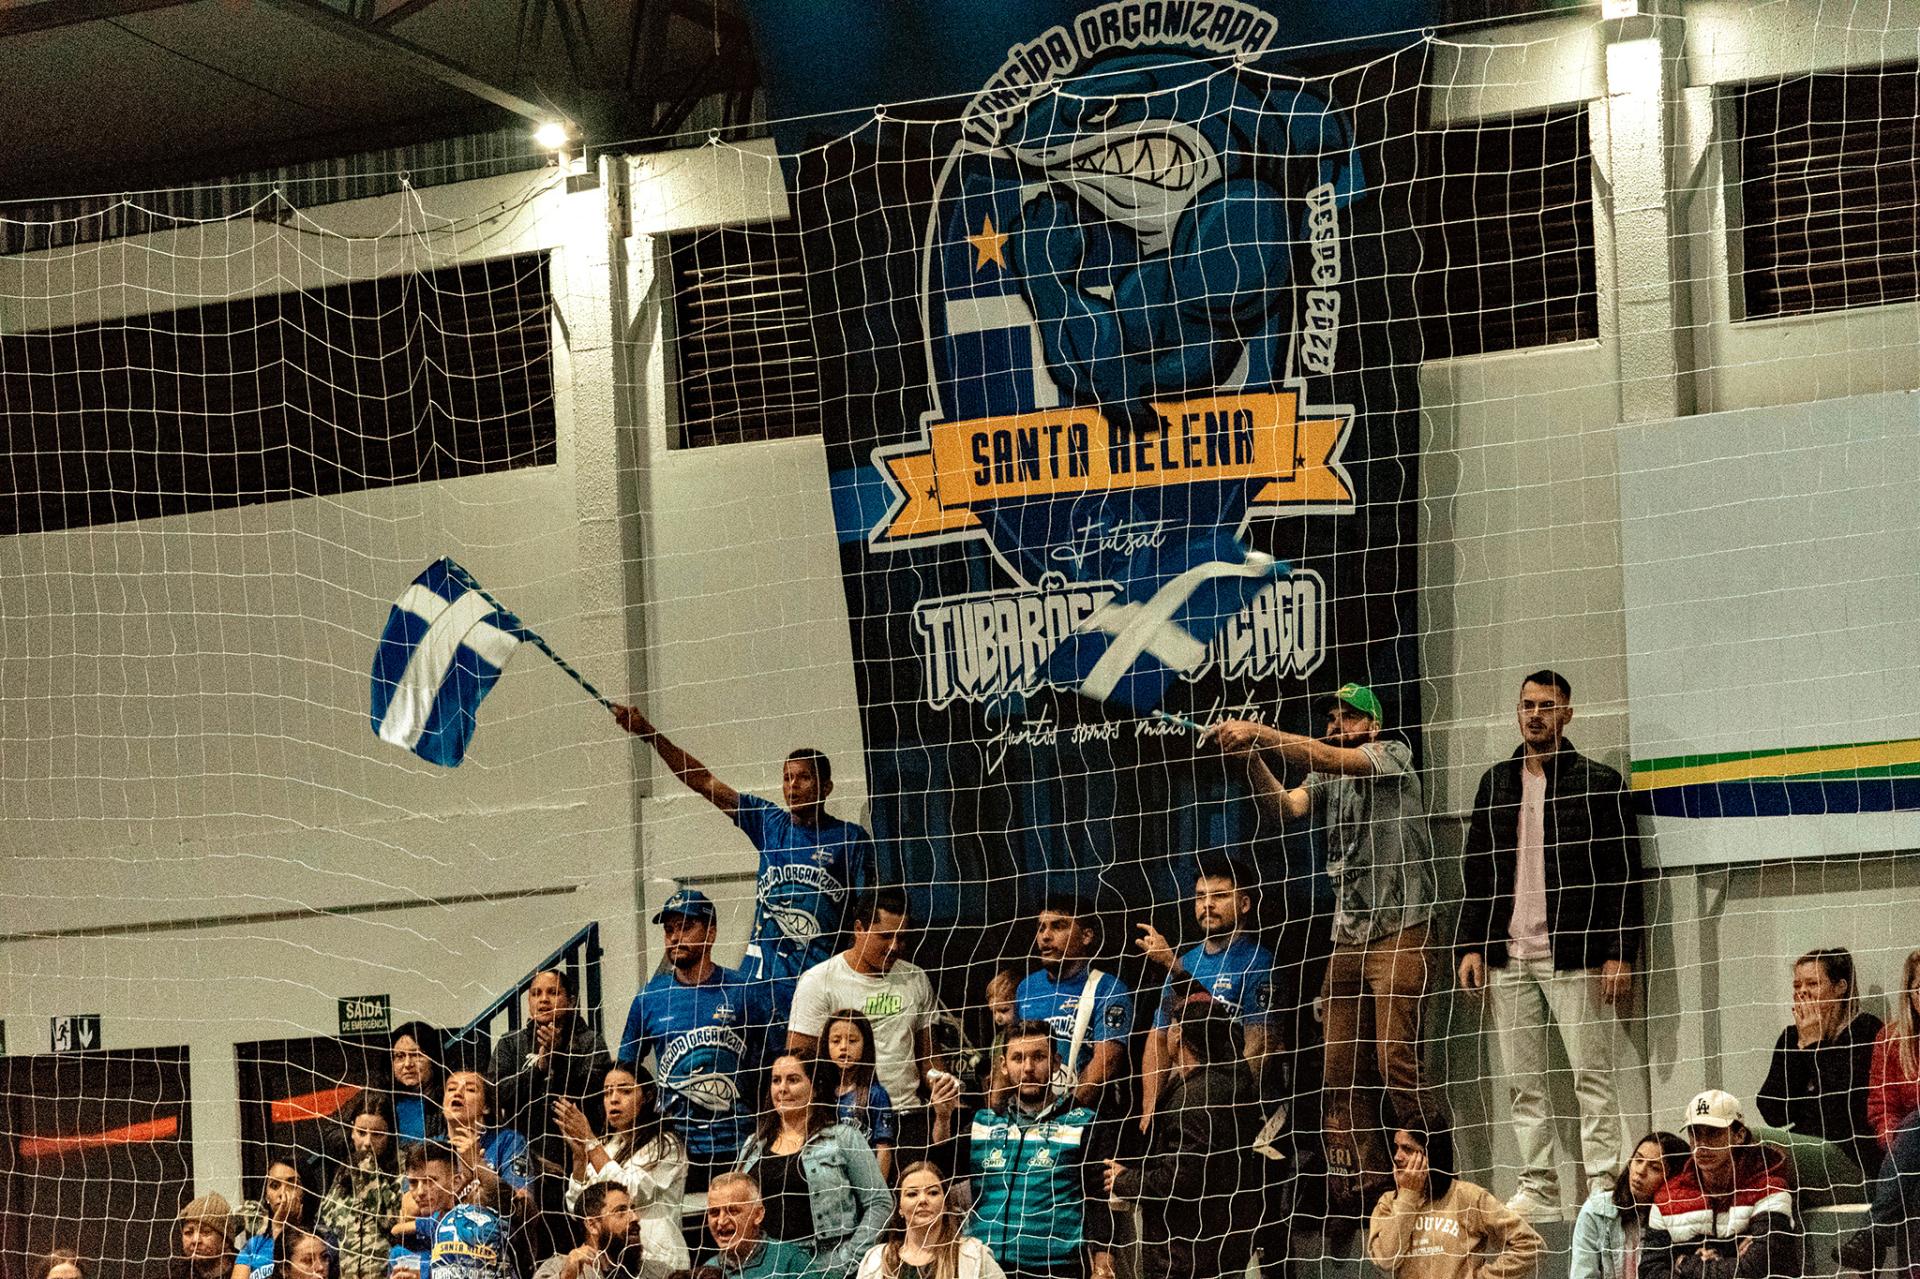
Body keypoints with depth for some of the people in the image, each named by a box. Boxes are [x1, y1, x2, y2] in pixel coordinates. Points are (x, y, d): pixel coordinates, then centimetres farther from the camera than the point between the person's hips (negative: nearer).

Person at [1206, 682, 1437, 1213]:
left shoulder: (1393, 755, -2)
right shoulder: (1326, 779, 17)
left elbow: (1333, 759, -19)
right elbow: (1285, 806, -1)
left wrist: (1260, 732, -26)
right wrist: (1251, 757, -17)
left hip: (1399, 934, -7)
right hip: (1347, 940, 7)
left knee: (1396, 1065, -13)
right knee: (1340, 1074, 3)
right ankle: (1363, 1191, 8)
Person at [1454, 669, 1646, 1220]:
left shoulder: (1598, 783, 1)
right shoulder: (1497, 782, 15)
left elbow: (1624, 876, -2)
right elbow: (1475, 868, 17)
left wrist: (1620, 954, -10)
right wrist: (1471, 943, 7)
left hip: (1574, 954, -5)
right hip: (1508, 957, 5)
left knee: (1593, 1076, -6)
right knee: (1522, 1082, 5)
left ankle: (1604, 1189, -6)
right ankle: (1538, 1190, 10)